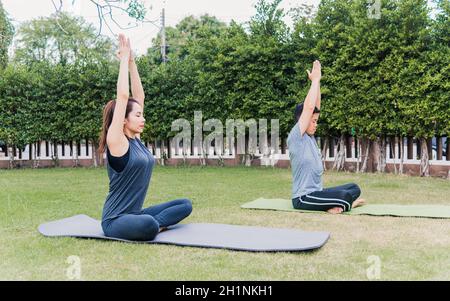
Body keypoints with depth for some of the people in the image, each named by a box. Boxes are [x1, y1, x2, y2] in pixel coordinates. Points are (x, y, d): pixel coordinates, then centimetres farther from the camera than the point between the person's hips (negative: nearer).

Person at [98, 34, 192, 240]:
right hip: (116, 221, -9)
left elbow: (138, 95, 7)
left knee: (185, 205, 4)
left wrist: (132, 61, 4)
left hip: (135, 214, 9)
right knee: (149, 226, -40)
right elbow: (123, 96, -21)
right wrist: (124, 59, -14)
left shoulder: (135, 139, 7)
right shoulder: (116, 141, -14)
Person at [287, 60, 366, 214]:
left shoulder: (310, 137, 11)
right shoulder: (295, 138, -13)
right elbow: (308, 107, -21)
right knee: (344, 196, -28)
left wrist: (317, 80, 5)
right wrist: (315, 79, -13)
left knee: (354, 188, 9)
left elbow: (316, 107, 10)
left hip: (316, 193, 9)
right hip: (303, 198, -9)